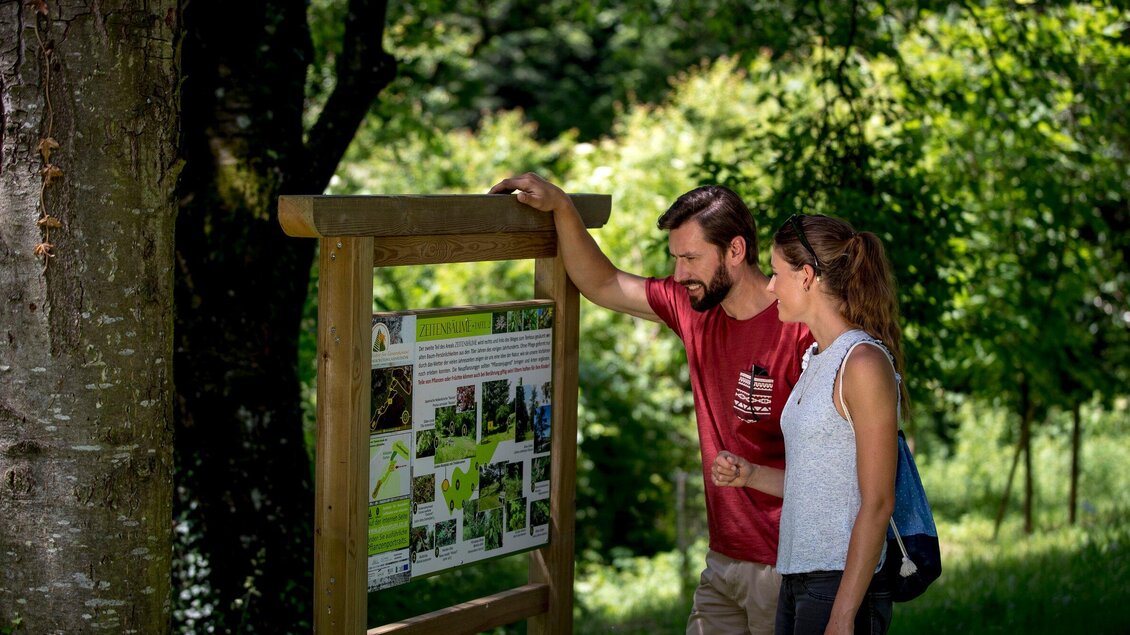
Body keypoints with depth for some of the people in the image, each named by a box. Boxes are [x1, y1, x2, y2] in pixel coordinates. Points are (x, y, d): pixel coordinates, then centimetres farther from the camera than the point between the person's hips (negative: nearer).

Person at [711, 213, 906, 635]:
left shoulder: (865, 363, -12)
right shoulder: (819, 360, 14)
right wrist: (750, 476, 6)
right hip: (796, 580, 8)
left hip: (841, 584, -8)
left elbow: (877, 503, -16)